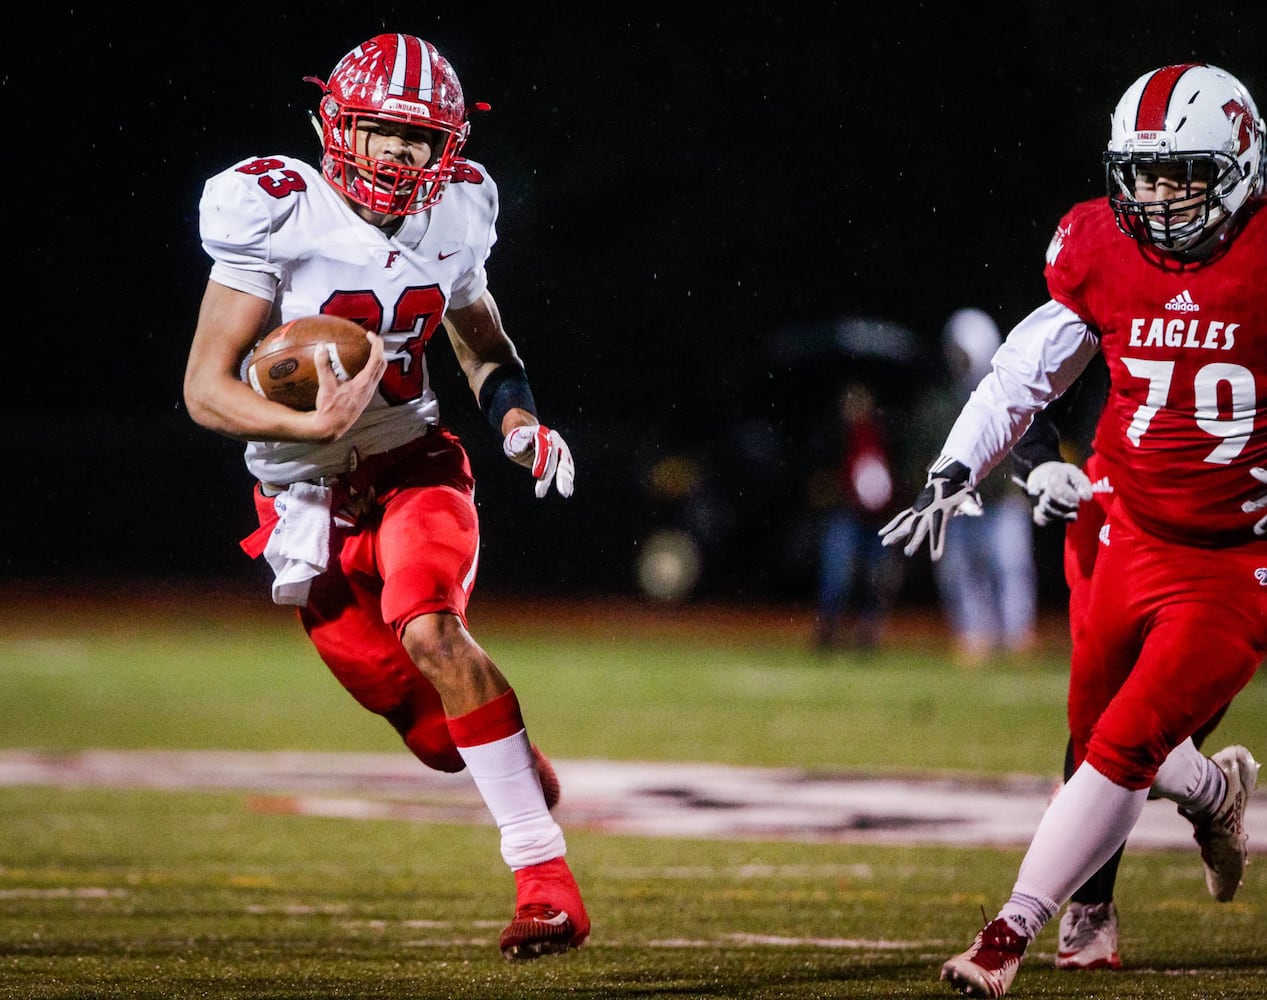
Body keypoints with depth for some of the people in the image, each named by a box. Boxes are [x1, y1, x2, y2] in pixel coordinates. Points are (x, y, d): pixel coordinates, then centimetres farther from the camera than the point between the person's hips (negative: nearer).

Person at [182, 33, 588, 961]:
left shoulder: (452, 216, -3)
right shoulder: (277, 214, -16)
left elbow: (482, 339, 18)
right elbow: (206, 388, -16)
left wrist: (520, 419, -2)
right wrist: (310, 425, -33)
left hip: (413, 467, 1)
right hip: (309, 498, -1)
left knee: (431, 631, -30)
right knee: (442, 737, 1)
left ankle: (546, 878, -29)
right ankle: (520, 764, 40)